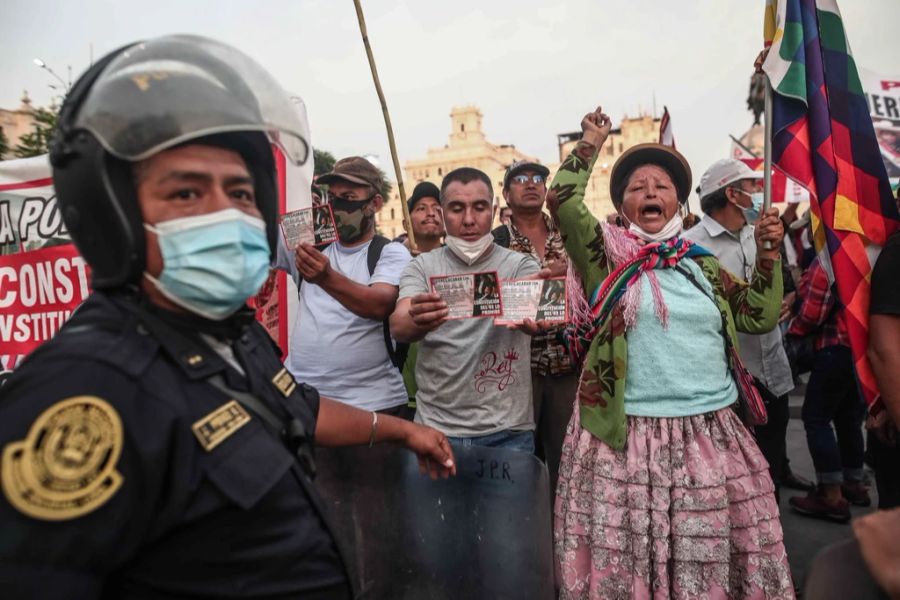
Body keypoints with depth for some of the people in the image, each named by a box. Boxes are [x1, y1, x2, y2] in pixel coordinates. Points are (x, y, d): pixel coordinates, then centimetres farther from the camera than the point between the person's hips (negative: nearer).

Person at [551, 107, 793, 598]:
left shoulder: (701, 265, 13)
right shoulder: (607, 255, 1)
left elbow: (760, 317, 16)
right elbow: (563, 200, -11)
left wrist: (767, 254, 7)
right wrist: (591, 143, 0)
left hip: (710, 433, 4)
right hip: (626, 434, -4)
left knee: (708, 560, 14)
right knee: (626, 560, 5)